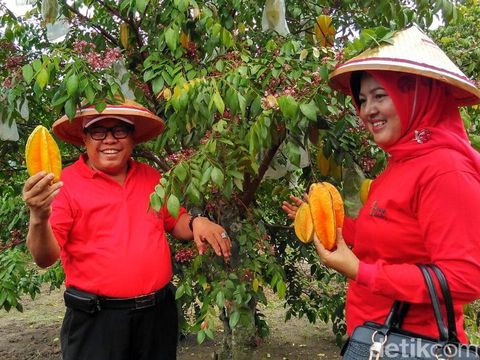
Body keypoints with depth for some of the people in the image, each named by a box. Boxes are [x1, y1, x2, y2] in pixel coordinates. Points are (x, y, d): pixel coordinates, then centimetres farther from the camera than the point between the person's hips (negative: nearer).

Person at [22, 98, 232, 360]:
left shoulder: (152, 177, 5)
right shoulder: (65, 184, -8)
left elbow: (175, 223, 16)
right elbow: (45, 258, -13)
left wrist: (195, 223, -6)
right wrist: (38, 220, -33)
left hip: (158, 311, 5)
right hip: (96, 319, -4)